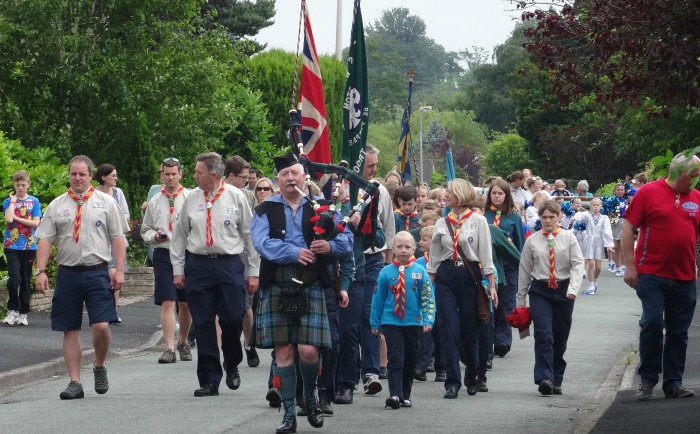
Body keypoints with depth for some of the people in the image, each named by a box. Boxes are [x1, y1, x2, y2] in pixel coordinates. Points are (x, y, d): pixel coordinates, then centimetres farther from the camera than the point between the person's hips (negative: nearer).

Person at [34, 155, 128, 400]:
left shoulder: (106, 202, 5)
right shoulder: (56, 206, 9)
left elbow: (118, 238, 4)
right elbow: (44, 240, 5)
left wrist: (119, 270, -5)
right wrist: (41, 271, -6)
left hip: (97, 272, -2)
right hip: (67, 273, 2)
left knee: (101, 326, -13)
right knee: (70, 331, 4)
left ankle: (99, 367, 14)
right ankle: (75, 382, 10)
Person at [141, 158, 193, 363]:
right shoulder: (154, 202, 10)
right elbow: (145, 230, 17)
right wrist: (154, 236, -3)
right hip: (163, 254, 1)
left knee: (186, 303, 9)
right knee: (167, 302, -7)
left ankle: (183, 343, 27)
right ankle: (169, 348, -9)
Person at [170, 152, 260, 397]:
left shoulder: (235, 197, 1)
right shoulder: (192, 199, 7)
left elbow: (250, 234, 4)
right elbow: (180, 235, 13)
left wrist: (253, 272, 2)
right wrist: (178, 270, 9)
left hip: (230, 264, -2)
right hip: (198, 264, 2)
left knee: (233, 319, -6)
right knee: (203, 325, 1)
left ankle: (232, 366, 23)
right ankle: (209, 381, 8)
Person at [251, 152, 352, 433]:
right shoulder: (265, 210, 8)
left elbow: (347, 239, 6)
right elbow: (262, 243, -8)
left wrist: (330, 246, -15)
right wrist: (294, 253, -19)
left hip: (311, 287, 0)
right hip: (277, 288, 0)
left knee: (309, 351, -8)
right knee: (283, 351, 0)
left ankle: (310, 396, 22)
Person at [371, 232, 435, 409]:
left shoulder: (420, 271, -2)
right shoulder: (386, 272, -3)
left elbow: (428, 298, 0)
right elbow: (378, 298, 3)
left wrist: (428, 320, -9)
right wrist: (375, 323, 5)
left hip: (414, 323, 2)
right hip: (391, 322, -2)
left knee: (410, 360, 11)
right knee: (395, 359, -11)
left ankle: (405, 395, 22)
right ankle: (395, 395, -18)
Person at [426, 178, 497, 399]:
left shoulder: (478, 221, 1)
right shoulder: (441, 224, 10)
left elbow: (486, 255, 0)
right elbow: (434, 257, 13)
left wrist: (492, 285, -5)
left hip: (469, 276, -2)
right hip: (445, 276, 2)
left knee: (470, 331, 4)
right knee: (448, 330, -8)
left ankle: (472, 378, 27)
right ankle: (452, 382, -6)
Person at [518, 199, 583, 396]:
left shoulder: (568, 238, 1)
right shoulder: (532, 241, 3)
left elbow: (578, 264, -7)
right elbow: (524, 270, 9)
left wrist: (573, 288, -22)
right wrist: (521, 298, 11)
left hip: (563, 290, 1)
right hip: (540, 290, -1)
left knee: (560, 338, 7)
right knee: (544, 334, -16)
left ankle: (556, 380, 18)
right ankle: (544, 378, -23)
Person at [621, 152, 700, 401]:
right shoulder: (649, 192, -3)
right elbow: (628, 228, -3)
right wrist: (629, 266, -8)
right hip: (652, 275, -4)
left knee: (679, 331, 7)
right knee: (652, 323, -9)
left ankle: (674, 383, 15)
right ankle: (647, 380, 4)